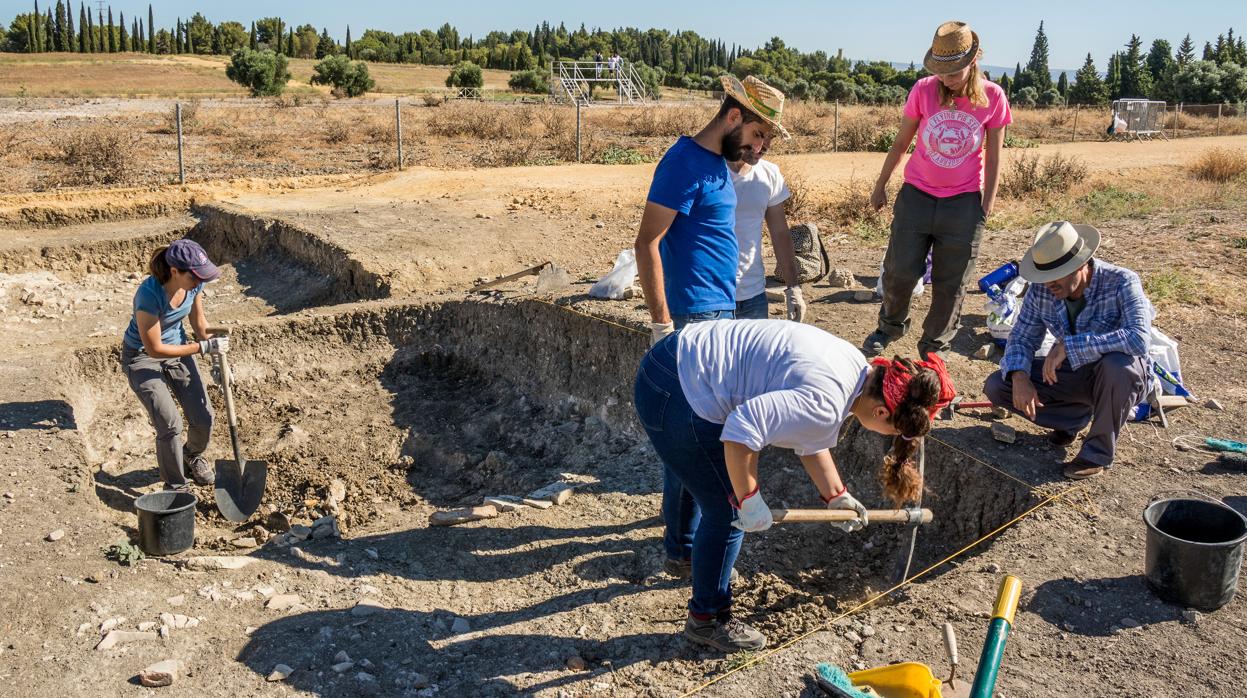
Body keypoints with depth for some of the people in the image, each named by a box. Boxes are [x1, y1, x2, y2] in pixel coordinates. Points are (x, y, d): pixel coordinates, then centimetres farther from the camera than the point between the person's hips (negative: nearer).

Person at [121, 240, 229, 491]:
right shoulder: (150, 294, -34)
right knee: (170, 424, -16)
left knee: (203, 418, 1)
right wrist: (205, 347, -26)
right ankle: (175, 486, 6)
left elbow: (198, 321, 2)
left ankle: (192, 456, 35)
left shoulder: (193, 283, -16)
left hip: (177, 349, 6)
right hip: (142, 357, -5)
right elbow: (154, 349, -27)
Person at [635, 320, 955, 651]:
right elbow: (741, 431, -34)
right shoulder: (825, 402, -27)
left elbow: (811, 440, 18)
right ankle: (707, 619, 18)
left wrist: (836, 496, 21)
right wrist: (749, 502, -22)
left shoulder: (857, 371, 4)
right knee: (727, 513, -2)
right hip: (675, 395, -11)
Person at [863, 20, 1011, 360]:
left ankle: (933, 348, 23)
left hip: (964, 204, 0)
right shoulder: (923, 90, -8)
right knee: (900, 271, 3)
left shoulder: (993, 97, -8)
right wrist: (880, 186, 11)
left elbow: (993, 160, 0)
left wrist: (986, 207, 0)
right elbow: (900, 143, 5)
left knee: (950, 284, 7)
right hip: (916, 195, 0)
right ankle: (891, 324, 31)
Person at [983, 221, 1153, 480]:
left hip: (1122, 378, -4)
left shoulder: (1121, 283, -27)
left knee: (1117, 362, -41)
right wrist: (1019, 376, -25)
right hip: (1073, 373, 4)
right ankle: (1077, 415, 8)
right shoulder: (1041, 289, -13)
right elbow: (1022, 338, -4)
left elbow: (1139, 338, -42)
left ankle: (1099, 452, -16)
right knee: (995, 386, -12)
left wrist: (1069, 345, -43)